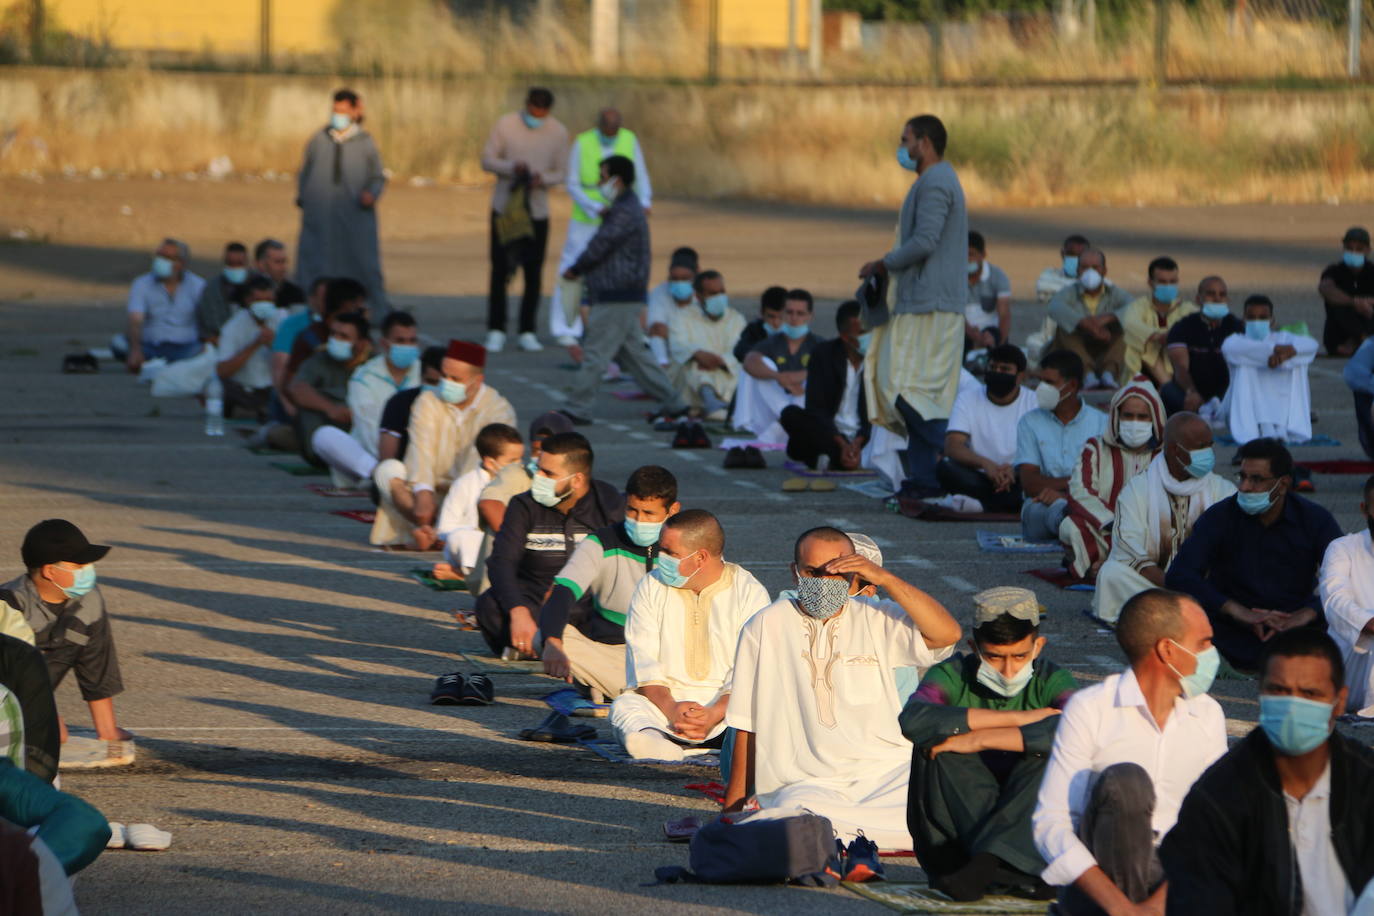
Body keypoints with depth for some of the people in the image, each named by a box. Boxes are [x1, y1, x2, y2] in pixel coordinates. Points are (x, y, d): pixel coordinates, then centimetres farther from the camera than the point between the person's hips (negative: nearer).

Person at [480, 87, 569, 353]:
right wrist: (511, 167, -22)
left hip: (537, 210, 1)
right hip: (505, 208, -1)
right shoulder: (505, 124, -5)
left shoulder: (558, 132, -2)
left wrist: (543, 179, -18)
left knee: (533, 272, 2)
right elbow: (487, 160, -3)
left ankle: (527, 332, 10)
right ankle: (496, 331, 7)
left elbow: (560, 173, 4)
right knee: (500, 270, 0)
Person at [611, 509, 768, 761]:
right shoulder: (650, 589, 10)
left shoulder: (750, 593, 2)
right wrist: (671, 709, -20)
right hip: (665, 700, 1)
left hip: (726, 704, -1)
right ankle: (650, 740, -62)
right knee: (624, 705, -31)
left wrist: (715, 714, -26)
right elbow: (643, 660, -1)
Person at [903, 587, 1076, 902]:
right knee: (936, 743, -25)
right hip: (954, 825, 0)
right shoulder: (953, 675, -5)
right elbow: (913, 720, -29)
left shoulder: (1050, 681, -5)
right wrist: (1018, 718, -25)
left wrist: (981, 739, -29)